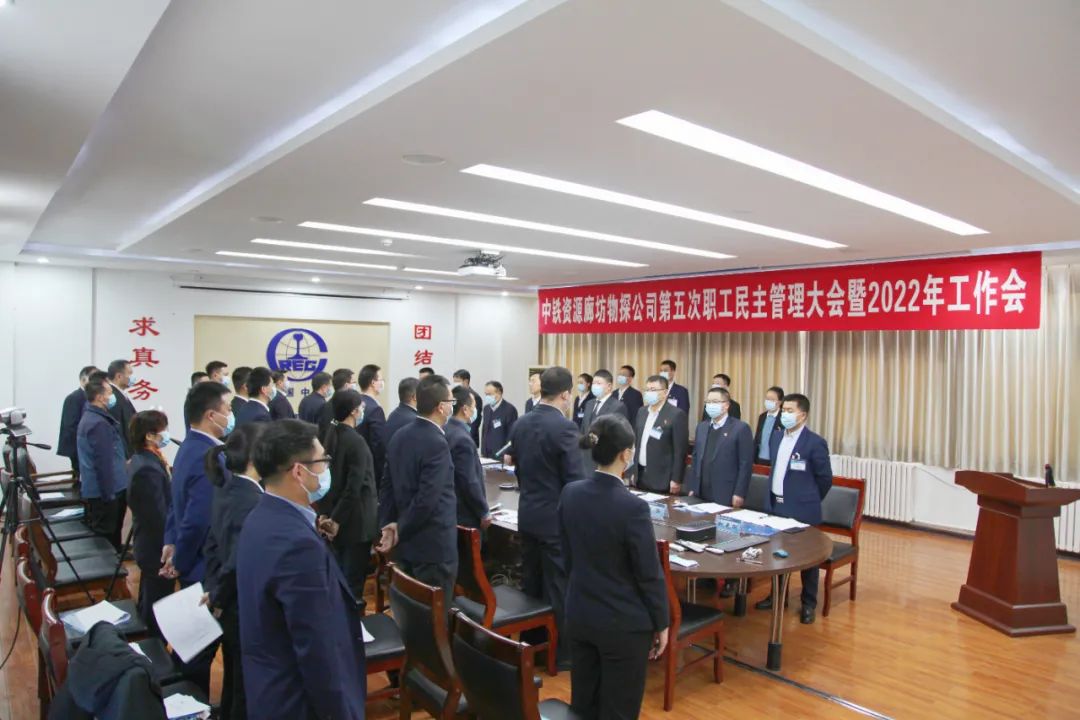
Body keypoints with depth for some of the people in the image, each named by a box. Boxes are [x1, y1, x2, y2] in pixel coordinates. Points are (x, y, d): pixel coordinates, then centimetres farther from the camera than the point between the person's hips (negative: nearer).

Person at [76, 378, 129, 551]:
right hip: (104, 491, -10)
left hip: (97, 489, 10)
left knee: (102, 533, 19)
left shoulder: (90, 417, 12)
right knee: (107, 535, -1)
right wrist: (110, 494, -20)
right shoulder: (99, 423, -22)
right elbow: (104, 462, -23)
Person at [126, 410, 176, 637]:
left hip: (149, 546, 10)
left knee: (148, 607, 25)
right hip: (158, 550, -10)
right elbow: (161, 517, -24)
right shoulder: (149, 469, -28)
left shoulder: (140, 460, 4)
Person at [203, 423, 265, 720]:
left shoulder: (226, 488, 0)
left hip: (231, 607, 9)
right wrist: (218, 598, -12)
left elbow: (213, 543, 8)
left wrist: (212, 587, 8)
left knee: (234, 683, 27)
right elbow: (238, 562, -29)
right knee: (249, 693, 11)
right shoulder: (253, 502, -29)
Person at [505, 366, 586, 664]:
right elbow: (575, 479, -18)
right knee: (558, 587, 5)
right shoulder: (564, 427, -19)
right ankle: (560, 650, 16)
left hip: (527, 514, 7)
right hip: (557, 518, -7)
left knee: (531, 584, 17)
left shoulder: (520, 424, 3)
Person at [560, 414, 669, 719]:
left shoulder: (570, 494, -6)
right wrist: (661, 624, -1)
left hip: (578, 616, 6)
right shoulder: (633, 507, -24)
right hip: (624, 624, -5)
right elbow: (650, 574, -15)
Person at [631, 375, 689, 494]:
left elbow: (680, 451, -13)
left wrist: (676, 480, -15)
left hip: (662, 479, -6)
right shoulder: (641, 412, 10)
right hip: (640, 475, 6)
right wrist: (633, 471, 13)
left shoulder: (676, 415, -11)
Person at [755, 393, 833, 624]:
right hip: (775, 505, 6)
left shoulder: (815, 443, -13)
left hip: (802, 510, -6)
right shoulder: (776, 439, 7)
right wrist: (775, 496, 15)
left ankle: (808, 604, 21)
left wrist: (809, 500, 2)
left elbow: (825, 478, -6)